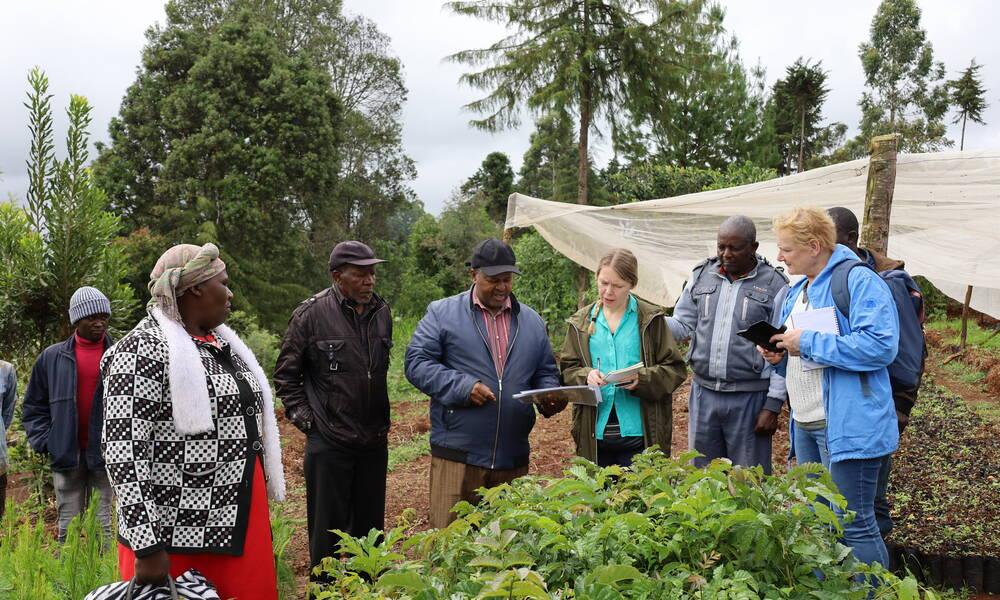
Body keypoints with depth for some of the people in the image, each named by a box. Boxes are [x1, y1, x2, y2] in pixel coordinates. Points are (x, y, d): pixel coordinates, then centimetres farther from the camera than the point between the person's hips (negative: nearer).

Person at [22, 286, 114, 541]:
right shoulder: (52, 357, 6)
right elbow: (34, 407, 12)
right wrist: (44, 441, 1)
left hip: (107, 454, -2)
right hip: (67, 455, 2)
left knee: (107, 529, 2)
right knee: (69, 529, 9)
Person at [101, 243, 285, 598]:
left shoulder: (222, 342, 11)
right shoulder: (143, 350, -14)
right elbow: (122, 451, -18)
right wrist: (147, 548, -22)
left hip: (243, 522, 8)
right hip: (178, 536, -7)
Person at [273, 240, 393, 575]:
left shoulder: (381, 313, 5)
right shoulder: (312, 314, -9)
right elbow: (286, 374, 0)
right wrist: (302, 416, -6)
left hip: (374, 440, 5)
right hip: (329, 442, -5)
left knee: (370, 526, 14)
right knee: (328, 529, 5)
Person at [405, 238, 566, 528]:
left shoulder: (531, 320, 15)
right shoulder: (442, 313, 1)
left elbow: (546, 372, 20)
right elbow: (417, 363, -4)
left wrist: (550, 397, -3)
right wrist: (462, 387, -17)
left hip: (514, 458, 4)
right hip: (457, 457, -4)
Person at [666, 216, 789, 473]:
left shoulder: (774, 285, -4)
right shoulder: (701, 275, 8)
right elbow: (683, 325, 10)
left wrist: (773, 406, -8)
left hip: (749, 398, -4)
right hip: (704, 393, 4)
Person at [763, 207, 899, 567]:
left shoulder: (859, 281, -12)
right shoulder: (796, 292, 17)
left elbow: (880, 345, -25)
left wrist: (809, 343, -20)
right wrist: (779, 355, 3)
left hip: (849, 426, -9)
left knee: (854, 526, -5)